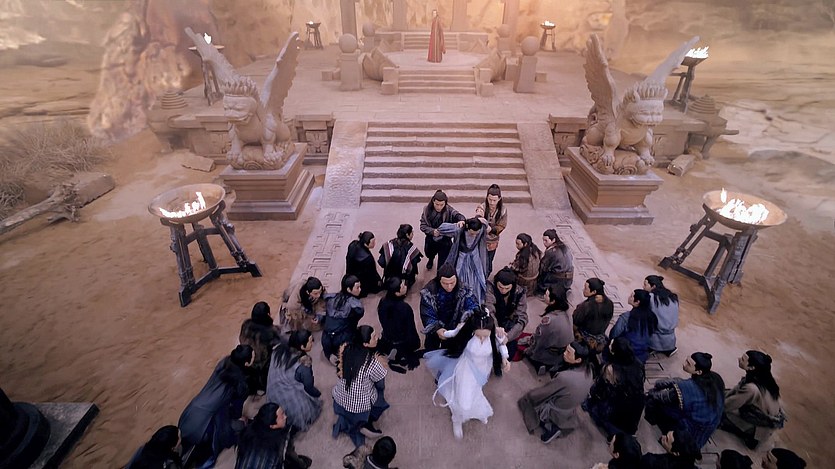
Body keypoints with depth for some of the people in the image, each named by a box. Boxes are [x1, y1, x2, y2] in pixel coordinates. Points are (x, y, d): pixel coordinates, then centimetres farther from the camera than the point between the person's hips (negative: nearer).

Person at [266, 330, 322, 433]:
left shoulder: (279, 351, -13)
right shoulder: (304, 364, -28)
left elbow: (279, 373, 3)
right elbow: (309, 387, -14)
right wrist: (319, 395, 6)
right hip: (293, 404, -6)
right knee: (315, 398, 19)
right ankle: (293, 426, 10)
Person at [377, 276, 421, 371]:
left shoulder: (383, 302, -17)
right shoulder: (405, 307, -33)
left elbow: (383, 321, -1)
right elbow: (410, 329, -20)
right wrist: (416, 343, -3)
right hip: (402, 343, -5)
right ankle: (401, 357, 16)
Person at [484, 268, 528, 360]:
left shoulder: (520, 292, -17)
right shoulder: (490, 287, -22)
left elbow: (522, 318, -22)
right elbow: (489, 310, -34)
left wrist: (508, 336, -38)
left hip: (509, 326, 2)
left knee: (510, 352, -15)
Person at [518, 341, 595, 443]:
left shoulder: (564, 377, -37)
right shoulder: (588, 369, -17)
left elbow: (541, 393, -21)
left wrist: (530, 395, -1)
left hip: (556, 413, -6)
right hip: (570, 412, 6)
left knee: (526, 399, 15)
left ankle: (550, 427, 9)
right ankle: (555, 426, 15)